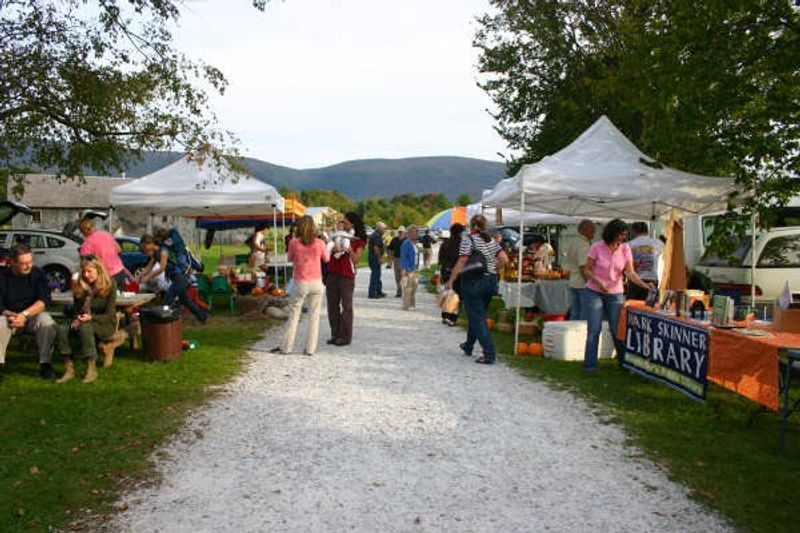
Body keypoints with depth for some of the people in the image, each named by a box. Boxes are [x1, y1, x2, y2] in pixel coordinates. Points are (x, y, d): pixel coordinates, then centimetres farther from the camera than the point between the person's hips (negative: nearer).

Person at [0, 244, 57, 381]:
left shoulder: (38, 274, -6)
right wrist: (12, 315, -30)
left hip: (33, 315, -1)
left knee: (46, 321, -31)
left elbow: (44, 300, -15)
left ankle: (45, 364, -23)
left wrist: (24, 314, -29)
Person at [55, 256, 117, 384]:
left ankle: (92, 369, -32)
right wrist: (76, 319, -12)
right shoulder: (80, 287, 6)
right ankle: (69, 368, -26)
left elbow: (110, 315, -11)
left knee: (85, 328, -38)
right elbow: (76, 310, 12)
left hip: (105, 325, -5)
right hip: (84, 322, 5)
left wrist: (90, 318, -27)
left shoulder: (109, 285, -8)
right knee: (61, 329, -26)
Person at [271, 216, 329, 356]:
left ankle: (285, 347, 16)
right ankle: (310, 348, 11)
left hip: (301, 283, -1)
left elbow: (290, 259, 8)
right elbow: (326, 259, 11)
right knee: (314, 315, 9)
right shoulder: (320, 243, -6)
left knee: (294, 314, 10)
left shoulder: (294, 243, -8)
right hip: (316, 283, 1)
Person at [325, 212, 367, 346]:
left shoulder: (359, 241, 1)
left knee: (346, 306, -1)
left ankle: (345, 337, 5)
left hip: (347, 276, -5)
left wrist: (349, 249, -20)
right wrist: (332, 249, -11)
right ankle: (335, 334, 16)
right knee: (332, 305, 7)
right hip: (332, 274, 5)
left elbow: (356, 260, -7)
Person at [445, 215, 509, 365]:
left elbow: (461, 262, -15)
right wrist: (492, 270, 15)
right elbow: (504, 259, 4)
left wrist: (451, 281, -9)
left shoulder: (467, 239, -10)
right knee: (477, 315, 20)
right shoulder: (491, 240, 8)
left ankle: (489, 354, -7)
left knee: (477, 318, -2)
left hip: (474, 282, -7)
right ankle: (468, 347, 35)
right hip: (491, 281, 7)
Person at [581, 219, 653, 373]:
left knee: (617, 329, 3)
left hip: (615, 294, 2)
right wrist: (598, 281, -23)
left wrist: (644, 284, -23)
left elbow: (630, 272, -7)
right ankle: (590, 364, 8)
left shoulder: (625, 249, -3)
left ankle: (624, 362, 17)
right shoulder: (597, 247, -10)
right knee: (594, 329, -2)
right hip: (594, 292, -2)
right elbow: (587, 270, -6)